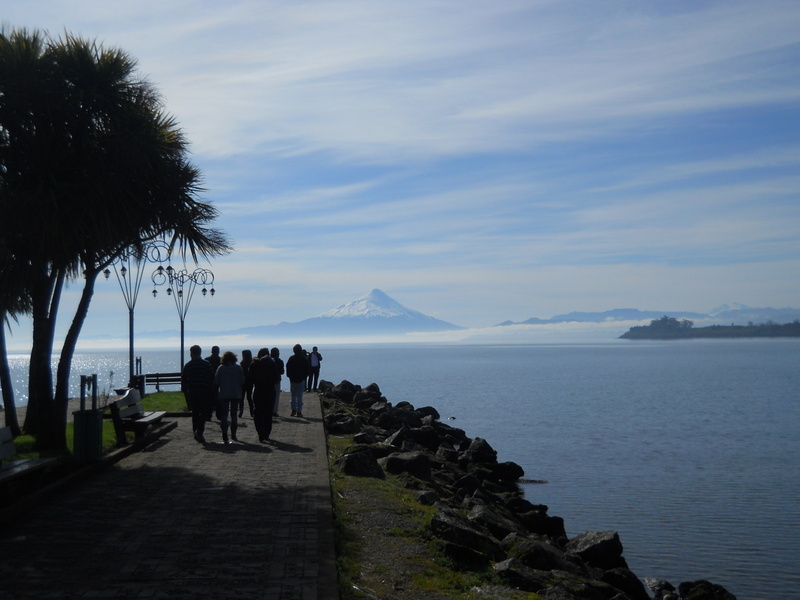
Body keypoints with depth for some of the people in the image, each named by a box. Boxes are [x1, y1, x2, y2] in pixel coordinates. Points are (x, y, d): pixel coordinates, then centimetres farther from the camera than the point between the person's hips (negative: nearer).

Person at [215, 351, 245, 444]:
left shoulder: (220, 368, -3)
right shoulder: (238, 368, 0)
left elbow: (216, 383, -2)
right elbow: (242, 382, 1)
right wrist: (240, 393, 14)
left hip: (223, 395, -1)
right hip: (236, 394, 1)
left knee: (224, 416, -1)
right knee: (234, 415, 12)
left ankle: (225, 437, -11)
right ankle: (233, 435, 15)